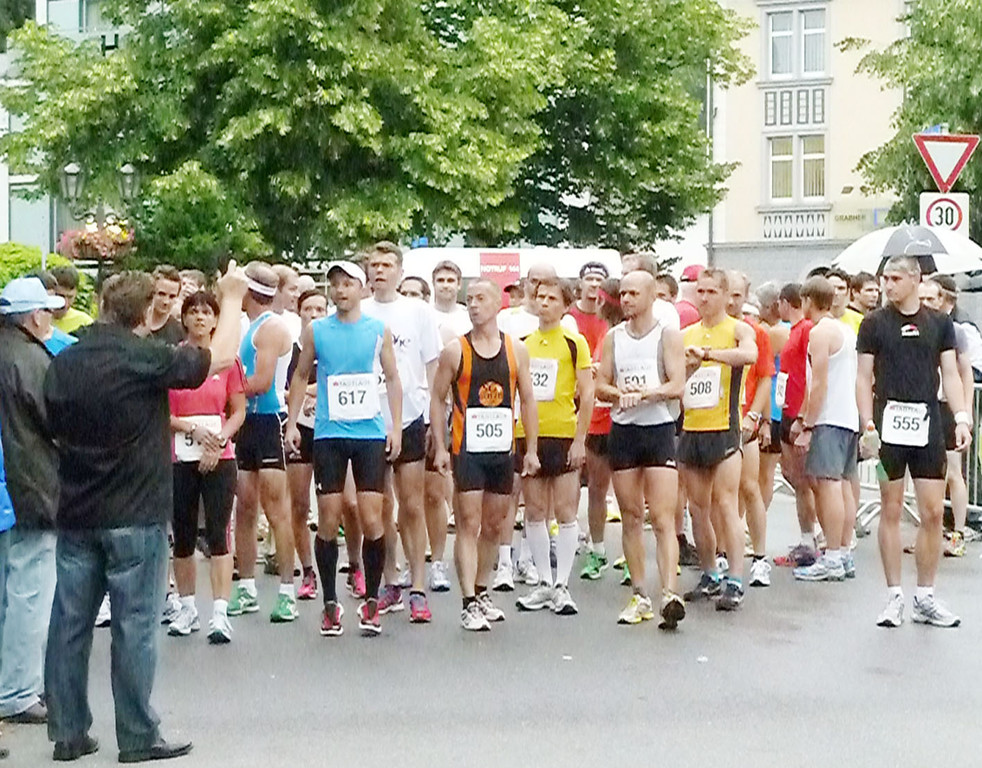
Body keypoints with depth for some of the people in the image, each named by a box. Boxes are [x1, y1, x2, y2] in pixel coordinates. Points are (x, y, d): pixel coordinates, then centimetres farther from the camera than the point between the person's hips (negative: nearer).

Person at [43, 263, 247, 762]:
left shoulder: (62, 363, 2)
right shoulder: (145, 358, -14)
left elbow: (58, 431, 13)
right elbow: (222, 356, -5)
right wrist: (232, 298, 8)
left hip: (76, 514, 6)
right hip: (134, 516, -5)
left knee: (70, 622, 10)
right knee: (134, 625, 2)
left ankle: (68, 733, 17)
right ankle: (137, 737, 9)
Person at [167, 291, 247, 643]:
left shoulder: (227, 359, 4)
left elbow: (238, 412, 5)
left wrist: (219, 440, -9)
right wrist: (192, 429, -11)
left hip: (219, 459, -1)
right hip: (179, 459, 1)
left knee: (218, 533, -6)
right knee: (182, 536, 8)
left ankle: (220, 614, -7)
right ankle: (187, 608, 23)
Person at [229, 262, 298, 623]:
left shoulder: (272, 327, -11)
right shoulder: (249, 327, 18)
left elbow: (261, 383, -18)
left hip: (269, 420, -9)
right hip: (247, 421, 9)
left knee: (276, 508, -8)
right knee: (244, 508, 10)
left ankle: (287, 592, -5)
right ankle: (246, 589, 18)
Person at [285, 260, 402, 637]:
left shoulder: (379, 330, 6)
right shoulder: (315, 330, 7)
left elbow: (393, 379, 10)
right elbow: (300, 376, 14)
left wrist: (396, 425, 3)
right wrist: (292, 422, 7)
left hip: (371, 433, 0)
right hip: (328, 433, 0)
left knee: (371, 518, -4)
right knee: (328, 519, 0)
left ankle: (371, 600, 10)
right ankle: (330, 603, 12)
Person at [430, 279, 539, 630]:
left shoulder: (515, 350, 5)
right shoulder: (454, 350, -2)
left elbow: (528, 400, 8)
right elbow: (437, 398, 1)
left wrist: (531, 449, 4)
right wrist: (439, 447, -6)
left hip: (503, 449, 3)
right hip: (467, 449, -3)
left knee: (494, 525, 11)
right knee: (469, 524, -6)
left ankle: (481, 592, 26)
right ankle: (469, 604, -7)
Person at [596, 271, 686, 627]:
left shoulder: (668, 335, -2)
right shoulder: (613, 337, 11)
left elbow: (676, 386, -10)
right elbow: (601, 385, 8)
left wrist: (642, 393, -22)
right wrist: (620, 393, -13)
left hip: (659, 429, -4)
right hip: (623, 431, 4)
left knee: (663, 519, -11)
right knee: (631, 517, 8)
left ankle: (670, 594, -18)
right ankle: (639, 595, 16)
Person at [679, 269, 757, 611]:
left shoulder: (738, 329, -1)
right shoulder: (686, 335, 14)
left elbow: (749, 355, -24)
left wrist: (707, 352, -30)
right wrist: (687, 366, -4)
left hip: (723, 429, -6)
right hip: (691, 429, 6)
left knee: (726, 506, -10)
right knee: (698, 508, 9)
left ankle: (735, 582, -7)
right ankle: (709, 576, 20)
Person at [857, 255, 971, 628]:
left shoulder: (940, 324, 10)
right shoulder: (874, 323, 3)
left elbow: (950, 374, 8)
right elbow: (864, 378, 2)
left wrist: (961, 418, -5)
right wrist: (868, 426, -8)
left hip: (928, 427, 2)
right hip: (888, 426, -2)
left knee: (933, 512, 2)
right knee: (891, 510, 2)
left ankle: (925, 597, 13)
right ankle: (894, 596, 11)